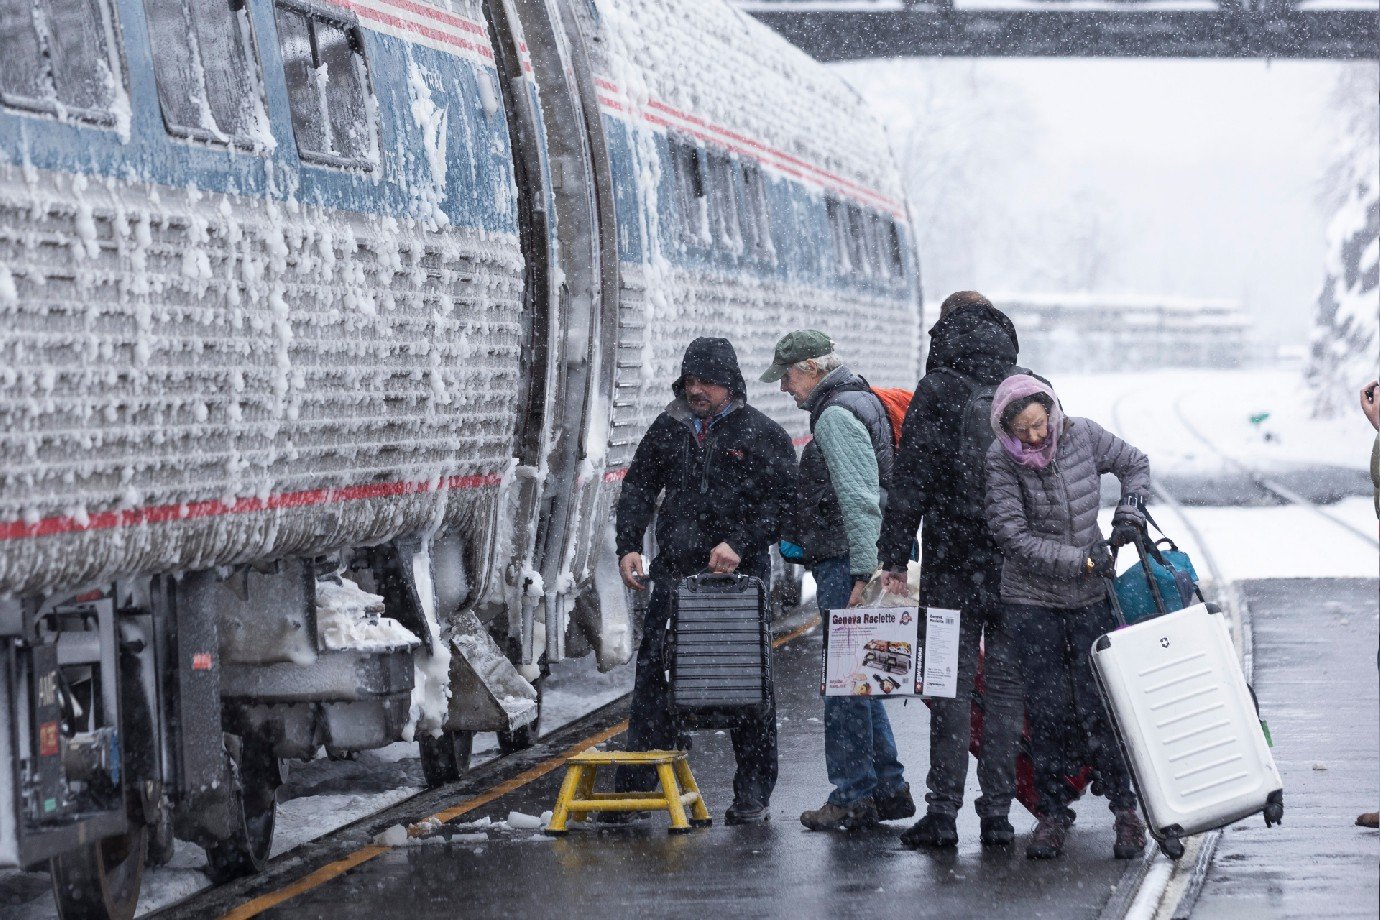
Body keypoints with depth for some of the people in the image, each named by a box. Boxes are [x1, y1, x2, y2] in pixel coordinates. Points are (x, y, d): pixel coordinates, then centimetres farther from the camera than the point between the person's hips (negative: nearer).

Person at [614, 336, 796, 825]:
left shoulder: (763, 435, 0)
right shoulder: (669, 429, 12)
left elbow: (783, 502, -4)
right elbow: (638, 488, 17)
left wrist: (740, 544, -17)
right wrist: (628, 545, 3)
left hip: (739, 575, -4)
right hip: (674, 573, 4)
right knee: (652, 674, 1)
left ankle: (753, 793, 10)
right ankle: (634, 784, 6)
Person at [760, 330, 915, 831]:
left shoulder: (836, 416, -15)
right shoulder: (861, 402, 18)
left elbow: (859, 501, -22)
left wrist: (861, 575, -25)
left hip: (845, 564, -11)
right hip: (854, 564, 11)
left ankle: (853, 797, -1)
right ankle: (888, 788, 18)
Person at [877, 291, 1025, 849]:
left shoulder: (936, 391, -5)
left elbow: (911, 478, -8)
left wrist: (895, 555, -4)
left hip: (952, 562, -3)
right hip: (1019, 563, 3)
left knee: (951, 682, 2)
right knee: (1007, 683, 6)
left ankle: (943, 809, 0)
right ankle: (998, 812, 7)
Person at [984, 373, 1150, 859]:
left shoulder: (1083, 436, -6)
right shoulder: (1001, 460, -13)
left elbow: (1134, 463, 13)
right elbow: (1015, 537, -15)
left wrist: (1130, 508, -4)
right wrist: (1081, 560, -18)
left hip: (1090, 596, 1)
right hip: (1031, 598, -1)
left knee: (1098, 704, -2)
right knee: (1047, 709, 1)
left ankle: (1125, 809, 7)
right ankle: (1054, 813, 10)